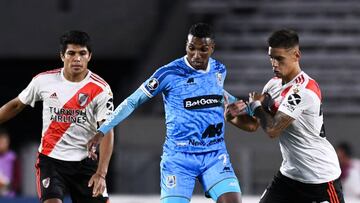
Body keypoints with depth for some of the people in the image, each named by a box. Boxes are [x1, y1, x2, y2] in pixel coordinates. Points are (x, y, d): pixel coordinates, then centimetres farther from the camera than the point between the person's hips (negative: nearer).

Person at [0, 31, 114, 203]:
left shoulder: (100, 89, -9)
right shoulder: (44, 81, -2)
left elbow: (107, 133, -12)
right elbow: (16, 105, 14)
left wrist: (101, 173, -20)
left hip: (84, 161, 0)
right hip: (50, 158, 0)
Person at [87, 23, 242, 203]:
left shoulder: (219, 71, 6)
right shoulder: (170, 73, -10)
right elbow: (132, 102, -4)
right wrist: (102, 131, -7)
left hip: (215, 155, 4)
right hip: (179, 156, -4)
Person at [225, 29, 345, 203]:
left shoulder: (303, 89, -23)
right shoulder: (274, 84, 4)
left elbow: (272, 130, -25)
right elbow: (253, 124, 11)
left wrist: (256, 105, -7)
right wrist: (232, 117, -10)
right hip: (290, 173, 8)